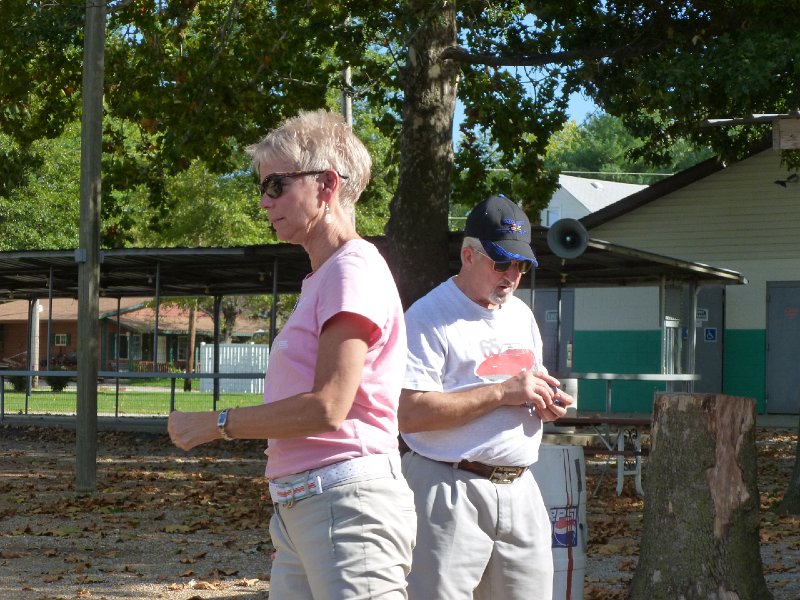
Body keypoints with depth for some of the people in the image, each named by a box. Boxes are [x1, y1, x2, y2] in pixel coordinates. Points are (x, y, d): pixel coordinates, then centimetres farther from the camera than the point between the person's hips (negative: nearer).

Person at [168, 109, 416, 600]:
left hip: (347, 504, -9)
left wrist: (216, 425, -9)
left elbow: (327, 408, -17)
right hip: (299, 506, 9)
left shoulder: (354, 271, -10)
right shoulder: (320, 279, 18)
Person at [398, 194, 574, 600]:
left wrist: (547, 403, 3)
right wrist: (502, 392, -19)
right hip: (450, 491, -7)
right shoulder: (429, 316, -8)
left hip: (519, 489, 7)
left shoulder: (521, 314, 18)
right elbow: (409, 413, -19)